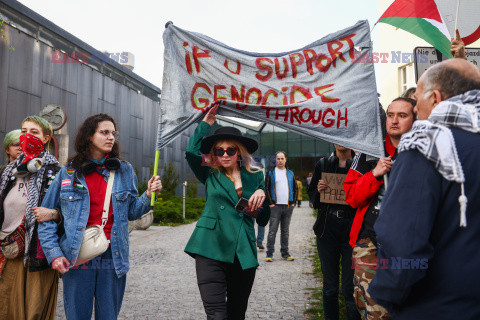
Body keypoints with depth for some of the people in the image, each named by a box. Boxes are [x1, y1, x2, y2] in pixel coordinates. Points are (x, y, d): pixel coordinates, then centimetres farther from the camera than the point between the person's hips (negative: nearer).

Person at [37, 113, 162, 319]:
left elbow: (131, 212, 10)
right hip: (76, 258, -1)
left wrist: (148, 196, -9)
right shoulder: (68, 173, 2)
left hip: (113, 258, 1)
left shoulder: (124, 171, 6)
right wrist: (54, 253, -4)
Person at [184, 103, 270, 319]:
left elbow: (263, 220, 13)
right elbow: (191, 151, -13)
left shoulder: (255, 177, 11)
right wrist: (206, 123, -3)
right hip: (211, 251, -2)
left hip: (244, 253, 3)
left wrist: (262, 195, -6)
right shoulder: (210, 175, 7)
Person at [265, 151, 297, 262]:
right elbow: (266, 188, 0)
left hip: (288, 206, 4)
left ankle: (285, 252, 18)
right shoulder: (270, 173, 2)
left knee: (285, 231, 10)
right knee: (272, 231, -5)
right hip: (276, 206, -3)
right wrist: (270, 202, -7)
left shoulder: (290, 173, 13)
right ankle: (269, 253, 1)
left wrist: (293, 202, 8)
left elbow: (295, 188, 18)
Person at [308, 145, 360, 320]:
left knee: (350, 289, -1)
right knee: (329, 287, 10)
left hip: (351, 228, -2)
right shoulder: (322, 164, 10)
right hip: (327, 228, 2)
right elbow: (311, 193, 16)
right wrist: (318, 190, -5)